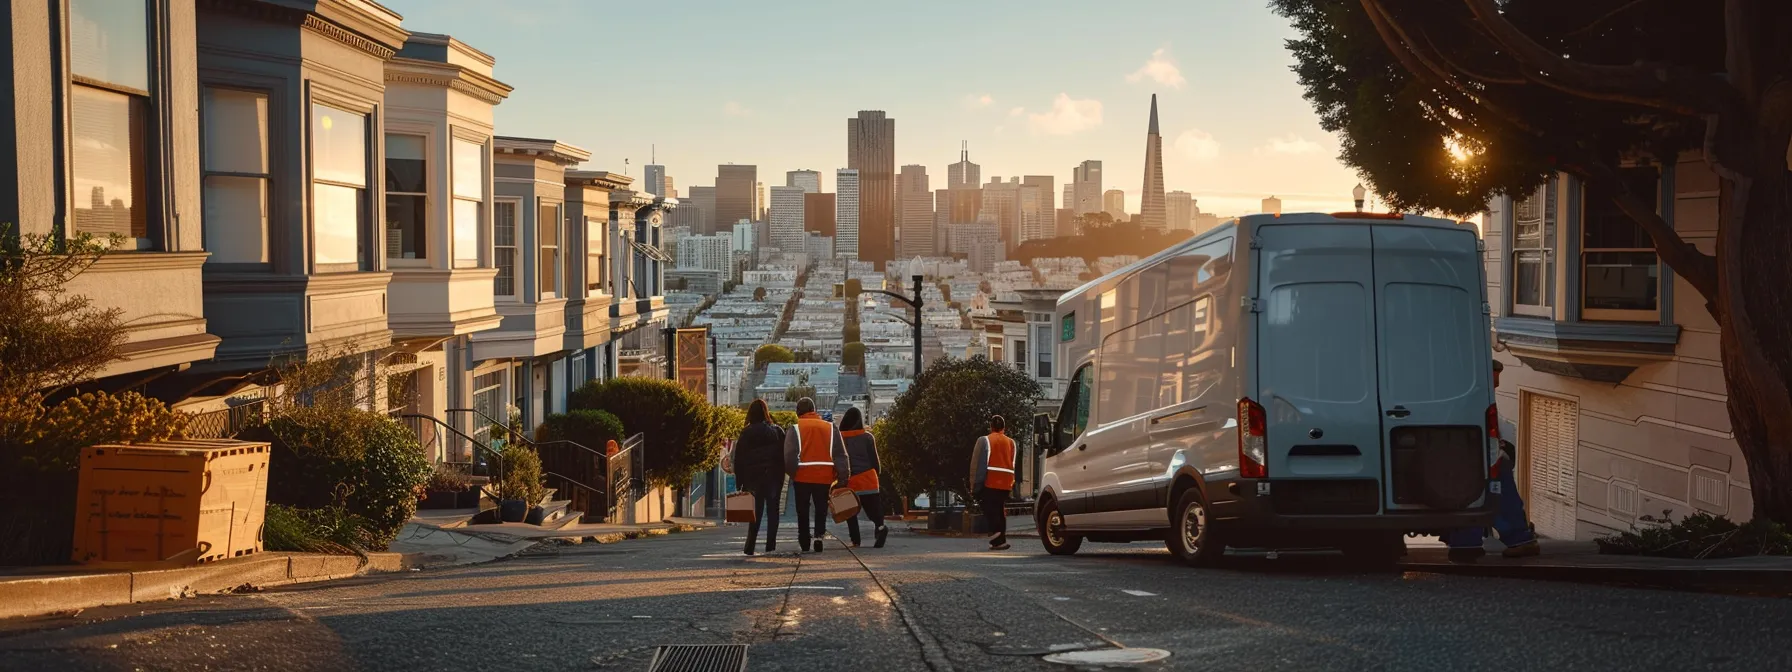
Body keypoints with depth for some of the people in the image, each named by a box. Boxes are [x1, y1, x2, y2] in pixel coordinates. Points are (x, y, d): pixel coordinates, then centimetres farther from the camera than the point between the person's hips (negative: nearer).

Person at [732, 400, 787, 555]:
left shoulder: (746, 433, -2)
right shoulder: (776, 431, 1)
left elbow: (739, 458, -3)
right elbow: (784, 454, 1)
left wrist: (740, 481, 0)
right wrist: (781, 475, 6)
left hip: (753, 476, 0)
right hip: (774, 476, 0)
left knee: (756, 510, 5)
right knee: (772, 510, 7)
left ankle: (750, 547, -4)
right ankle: (771, 544, 2)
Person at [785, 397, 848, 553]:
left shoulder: (795, 429, -3)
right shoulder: (830, 427, 5)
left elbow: (789, 455, -10)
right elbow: (841, 454, 2)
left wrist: (791, 473, 5)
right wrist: (842, 478, 3)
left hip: (802, 476, -1)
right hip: (825, 476, 1)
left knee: (802, 511, 14)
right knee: (821, 510, 9)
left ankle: (804, 541, 19)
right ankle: (818, 535, -13)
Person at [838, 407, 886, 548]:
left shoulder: (840, 438, -1)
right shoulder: (867, 437, -1)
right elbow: (875, 460, 2)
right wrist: (876, 473, 20)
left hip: (849, 481, 0)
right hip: (868, 479, 0)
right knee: (872, 507, 4)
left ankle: (855, 540, 2)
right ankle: (880, 526, -24)